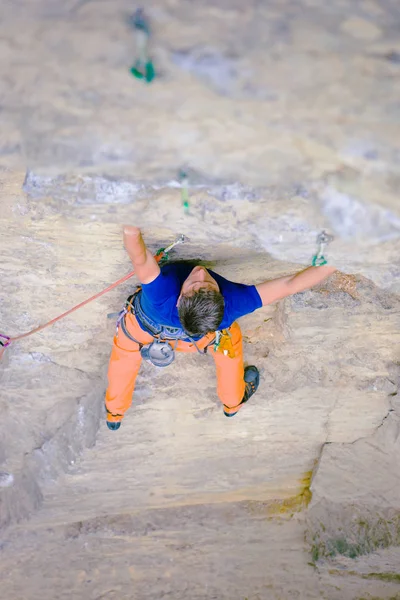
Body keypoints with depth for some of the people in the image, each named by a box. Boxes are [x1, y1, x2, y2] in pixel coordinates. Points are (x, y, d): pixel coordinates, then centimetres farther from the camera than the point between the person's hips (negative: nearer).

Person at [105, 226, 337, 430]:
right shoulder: (233, 306, -46)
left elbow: (140, 259, -68)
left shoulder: (162, 296, -52)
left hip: (141, 329, 0)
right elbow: (290, 285, -43)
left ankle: (115, 413, 55)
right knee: (230, 340, 29)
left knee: (125, 353, 31)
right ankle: (233, 402, 53)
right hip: (196, 338, 1)